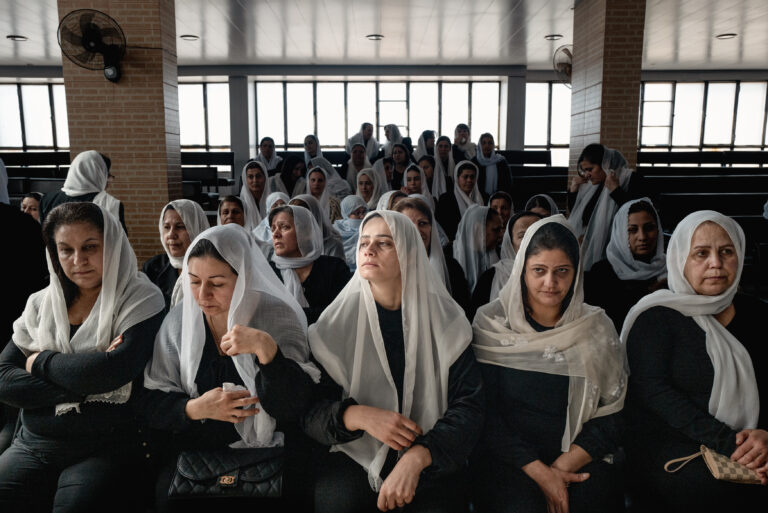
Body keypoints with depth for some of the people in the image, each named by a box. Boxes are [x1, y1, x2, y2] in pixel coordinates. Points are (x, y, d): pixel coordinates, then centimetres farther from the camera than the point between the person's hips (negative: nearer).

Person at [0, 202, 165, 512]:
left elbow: (114, 371, -20)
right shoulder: (41, 304, 10)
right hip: (33, 446, 5)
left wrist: (41, 363, -6)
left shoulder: (141, 300, -4)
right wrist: (85, 383, -13)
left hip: (108, 449, -4)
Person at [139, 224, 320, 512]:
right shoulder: (179, 320, -1)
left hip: (269, 446, -2)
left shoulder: (279, 316, -10)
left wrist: (265, 347, -31)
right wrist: (195, 408, -17)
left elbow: (293, 408, -17)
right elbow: (148, 404, 2)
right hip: (194, 445, 2)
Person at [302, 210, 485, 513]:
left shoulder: (444, 320, -3)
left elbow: (469, 404, -7)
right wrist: (358, 416, -23)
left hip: (429, 461, 0)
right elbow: (309, 407, -3)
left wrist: (417, 458, -22)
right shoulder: (338, 320, -2)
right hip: (357, 454, 0)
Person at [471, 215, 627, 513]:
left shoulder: (597, 328, 3)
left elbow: (612, 416, 1)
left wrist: (562, 466, -12)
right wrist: (539, 471, -14)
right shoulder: (491, 323, -2)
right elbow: (484, 412, -5)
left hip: (581, 458, 2)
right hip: (509, 458, -2)